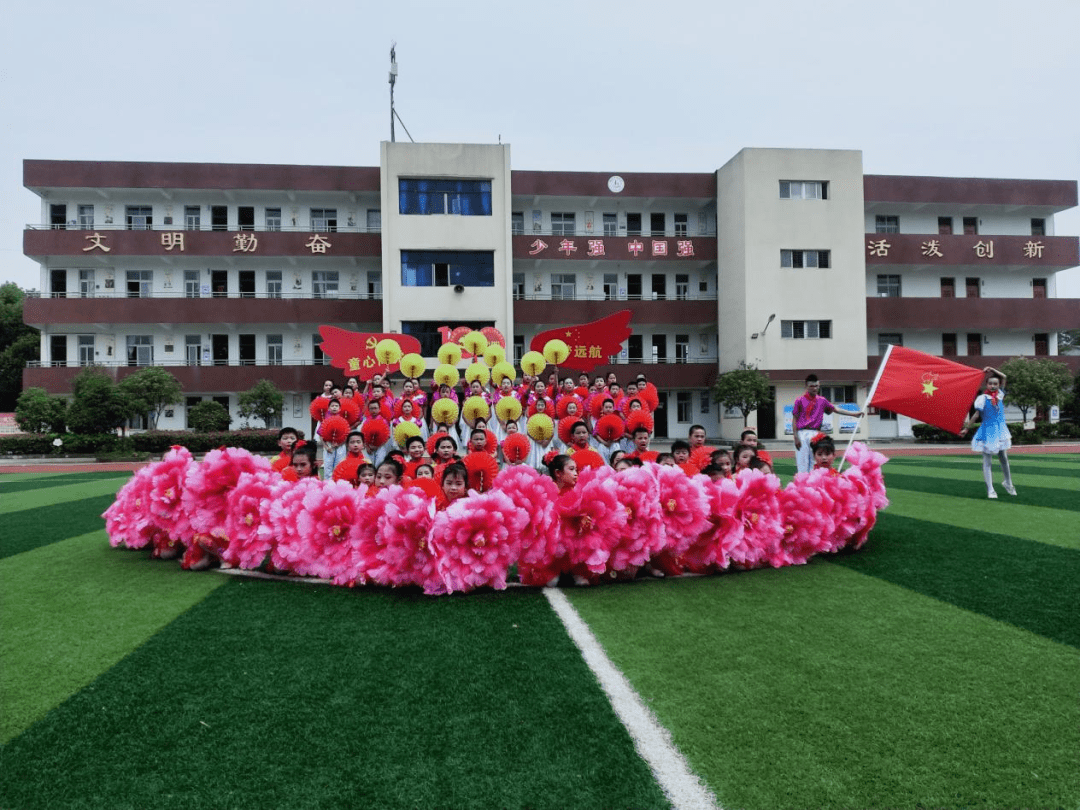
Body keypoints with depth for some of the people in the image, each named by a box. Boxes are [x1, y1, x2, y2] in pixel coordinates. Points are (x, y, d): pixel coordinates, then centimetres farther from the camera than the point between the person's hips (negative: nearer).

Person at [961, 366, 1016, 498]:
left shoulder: (1000, 395, 4)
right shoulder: (983, 398, -9)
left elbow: (1003, 377, 11)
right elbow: (976, 415, -6)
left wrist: (992, 370, 2)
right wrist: (966, 428, -7)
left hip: (1000, 431, 5)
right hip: (987, 432, -5)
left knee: (1004, 459, 16)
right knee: (987, 462, -1)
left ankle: (1008, 483, 36)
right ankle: (990, 490, 1)